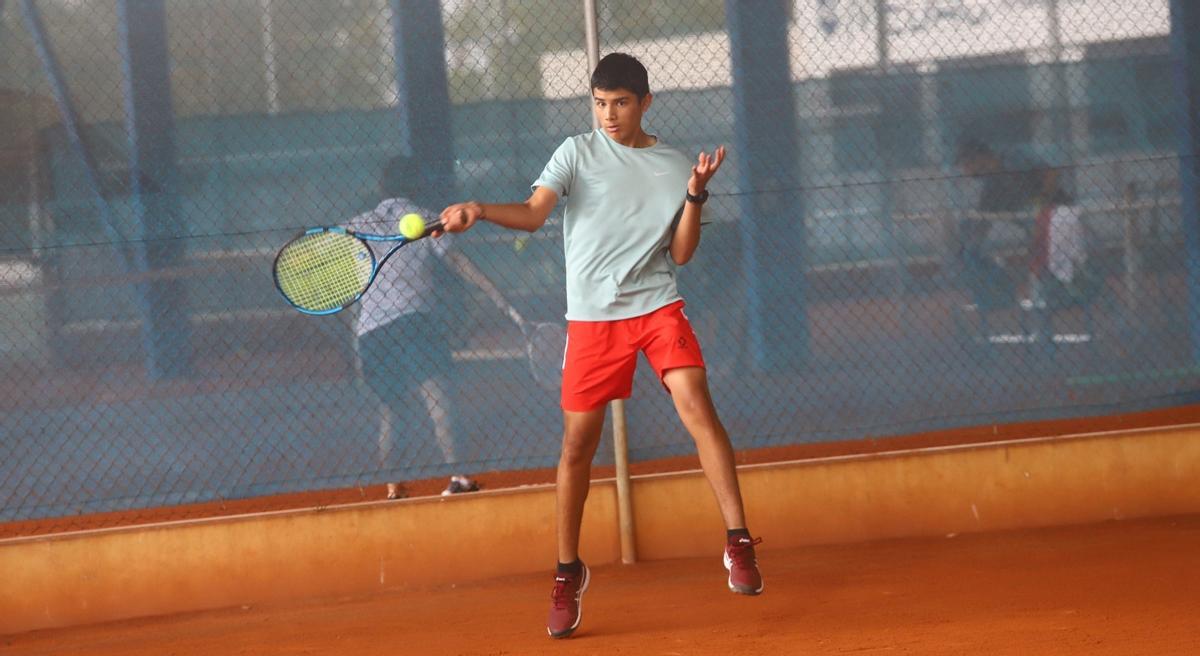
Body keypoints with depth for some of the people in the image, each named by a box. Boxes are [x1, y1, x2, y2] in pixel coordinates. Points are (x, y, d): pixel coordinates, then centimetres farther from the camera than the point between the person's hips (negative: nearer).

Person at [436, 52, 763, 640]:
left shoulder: (675, 166, 8)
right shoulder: (578, 152, 5)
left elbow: (680, 253, 5)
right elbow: (534, 213, -9)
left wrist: (696, 195, -9)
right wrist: (480, 211, -26)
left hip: (657, 306, 0)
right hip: (592, 317, 0)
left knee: (696, 405, -20)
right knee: (577, 443, 0)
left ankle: (738, 543, -14)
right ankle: (568, 574, 14)